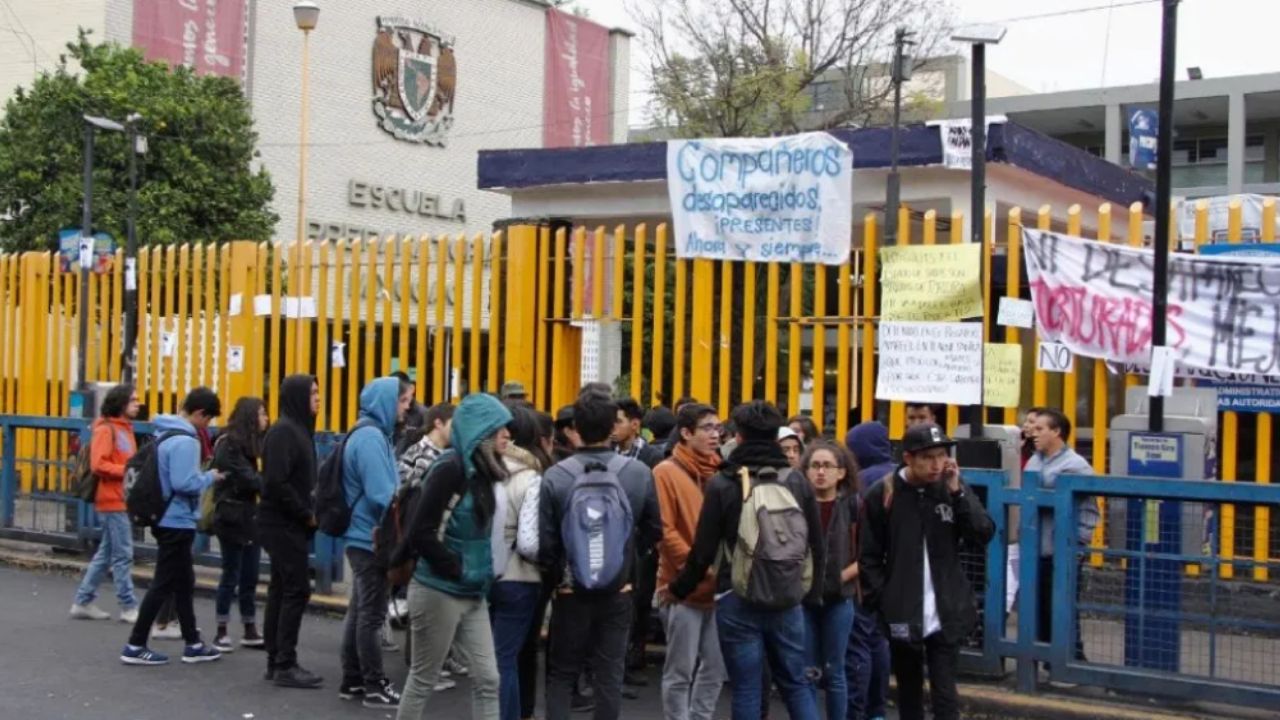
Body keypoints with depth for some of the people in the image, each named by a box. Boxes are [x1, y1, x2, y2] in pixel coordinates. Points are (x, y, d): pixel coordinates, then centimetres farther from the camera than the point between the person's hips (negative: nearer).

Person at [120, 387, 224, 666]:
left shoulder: (167, 434, 11)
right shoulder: (184, 441, -20)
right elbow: (184, 483, -26)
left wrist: (203, 476, 11)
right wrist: (210, 476, -11)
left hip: (168, 519, 10)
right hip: (176, 522, -10)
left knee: (184, 582, 15)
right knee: (164, 585, -3)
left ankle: (193, 644, 23)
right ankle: (135, 646, 2)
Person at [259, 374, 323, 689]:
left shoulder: (299, 429, 14)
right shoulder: (283, 431, -15)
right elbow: (276, 483, -22)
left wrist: (309, 512, 2)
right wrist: (306, 515, -13)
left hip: (289, 524, 9)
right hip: (283, 524, -9)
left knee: (281, 589, 11)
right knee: (297, 590, -7)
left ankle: (276, 661, 16)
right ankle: (285, 665, -2)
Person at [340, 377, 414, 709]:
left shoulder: (372, 434, 14)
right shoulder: (371, 437, -17)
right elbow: (381, 495, -21)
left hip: (365, 537, 10)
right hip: (373, 539, -10)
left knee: (360, 611, 14)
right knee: (372, 615, -2)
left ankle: (352, 681, 21)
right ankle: (375, 687, 5)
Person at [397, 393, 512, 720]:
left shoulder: (482, 470, 6)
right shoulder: (450, 469, -18)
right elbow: (420, 533, -21)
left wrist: (483, 572, 4)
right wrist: (457, 569, -14)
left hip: (472, 595, 8)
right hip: (439, 592, -8)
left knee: (487, 679, 6)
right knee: (423, 680, 6)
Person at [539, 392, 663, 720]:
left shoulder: (555, 476, -15)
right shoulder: (639, 473, -11)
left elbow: (546, 543, -10)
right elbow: (653, 531, 1)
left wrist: (558, 570, 10)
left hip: (570, 592, -1)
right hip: (618, 592, 1)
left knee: (560, 673, 13)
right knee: (609, 675, 10)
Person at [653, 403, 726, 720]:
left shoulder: (720, 473, 12)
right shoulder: (667, 472, -7)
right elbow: (664, 530, -13)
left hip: (718, 587, 6)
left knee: (715, 668, 11)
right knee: (680, 671, 1)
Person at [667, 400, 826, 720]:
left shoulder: (723, 484, -9)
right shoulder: (798, 481, 3)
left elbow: (704, 550, -6)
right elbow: (817, 546, 8)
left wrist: (679, 589, 9)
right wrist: (813, 591, 23)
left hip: (738, 602, -3)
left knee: (747, 690, 4)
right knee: (796, 684, 15)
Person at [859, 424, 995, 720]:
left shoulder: (953, 488, 0)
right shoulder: (883, 494, -6)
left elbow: (983, 536, -9)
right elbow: (869, 556, -2)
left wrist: (957, 492, -16)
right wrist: (881, 600, -9)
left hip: (946, 613, 0)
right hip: (901, 614, 0)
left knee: (944, 694, 0)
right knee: (909, 691, 15)